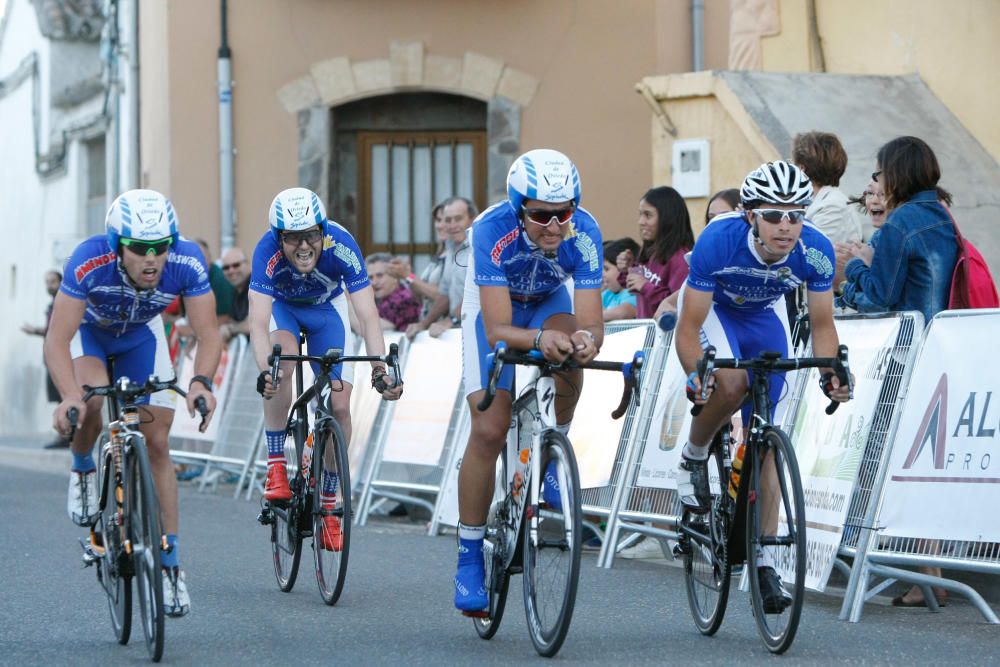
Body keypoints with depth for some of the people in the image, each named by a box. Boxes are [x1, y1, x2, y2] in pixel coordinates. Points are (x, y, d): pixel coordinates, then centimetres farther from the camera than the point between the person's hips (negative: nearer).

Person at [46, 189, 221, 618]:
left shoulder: (188, 263, -34)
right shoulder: (88, 263, -40)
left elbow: (207, 333, -32)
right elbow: (57, 341, -40)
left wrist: (201, 381, -51)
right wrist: (69, 396, -56)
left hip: (141, 334, 2)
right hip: (88, 329, -2)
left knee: (156, 444, -5)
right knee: (92, 403, -33)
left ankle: (170, 565, 1)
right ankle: (83, 470, 1)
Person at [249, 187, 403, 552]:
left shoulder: (342, 246, -36)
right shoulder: (268, 251, -37)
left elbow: (368, 315, -38)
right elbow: (258, 323, -44)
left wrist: (379, 370, -52)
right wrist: (264, 372, -61)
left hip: (326, 307, 1)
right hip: (280, 305, -1)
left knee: (340, 405, -10)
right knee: (283, 357, -34)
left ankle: (327, 507, 6)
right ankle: (276, 467, -22)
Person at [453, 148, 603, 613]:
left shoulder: (583, 233, -32)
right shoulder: (493, 230, -37)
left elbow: (591, 322, -34)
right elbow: (498, 329, -41)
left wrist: (586, 339, -58)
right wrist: (538, 338, -61)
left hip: (550, 302, 2)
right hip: (493, 308, -1)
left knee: (567, 364, -34)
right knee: (489, 430, -14)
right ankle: (469, 556, -1)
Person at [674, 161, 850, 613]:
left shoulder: (815, 252, -28)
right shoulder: (718, 242, -37)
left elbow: (822, 325, -14)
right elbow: (688, 329, -30)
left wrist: (831, 371, -33)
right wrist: (695, 373, -48)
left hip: (764, 316, 3)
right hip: (712, 308, -3)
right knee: (731, 382, -35)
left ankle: (764, 563, 2)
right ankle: (693, 459, -5)